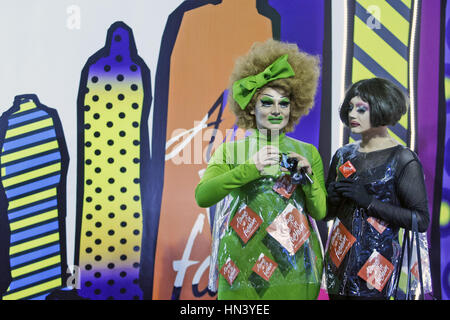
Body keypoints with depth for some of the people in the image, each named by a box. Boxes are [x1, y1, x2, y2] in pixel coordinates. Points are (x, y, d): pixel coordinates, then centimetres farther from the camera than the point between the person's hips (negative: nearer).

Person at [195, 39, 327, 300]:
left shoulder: (308, 152, 7)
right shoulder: (230, 150, 2)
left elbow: (320, 211, 3)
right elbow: (202, 197, -13)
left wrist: (308, 176, -13)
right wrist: (250, 168, -23)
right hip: (242, 267, -1)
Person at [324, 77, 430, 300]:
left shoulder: (402, 159, -6)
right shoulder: (343, 155, 9)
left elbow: (421, 221, -12)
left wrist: (369, 202, -18)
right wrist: (331, 198, -7)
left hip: (374, 264, -5)